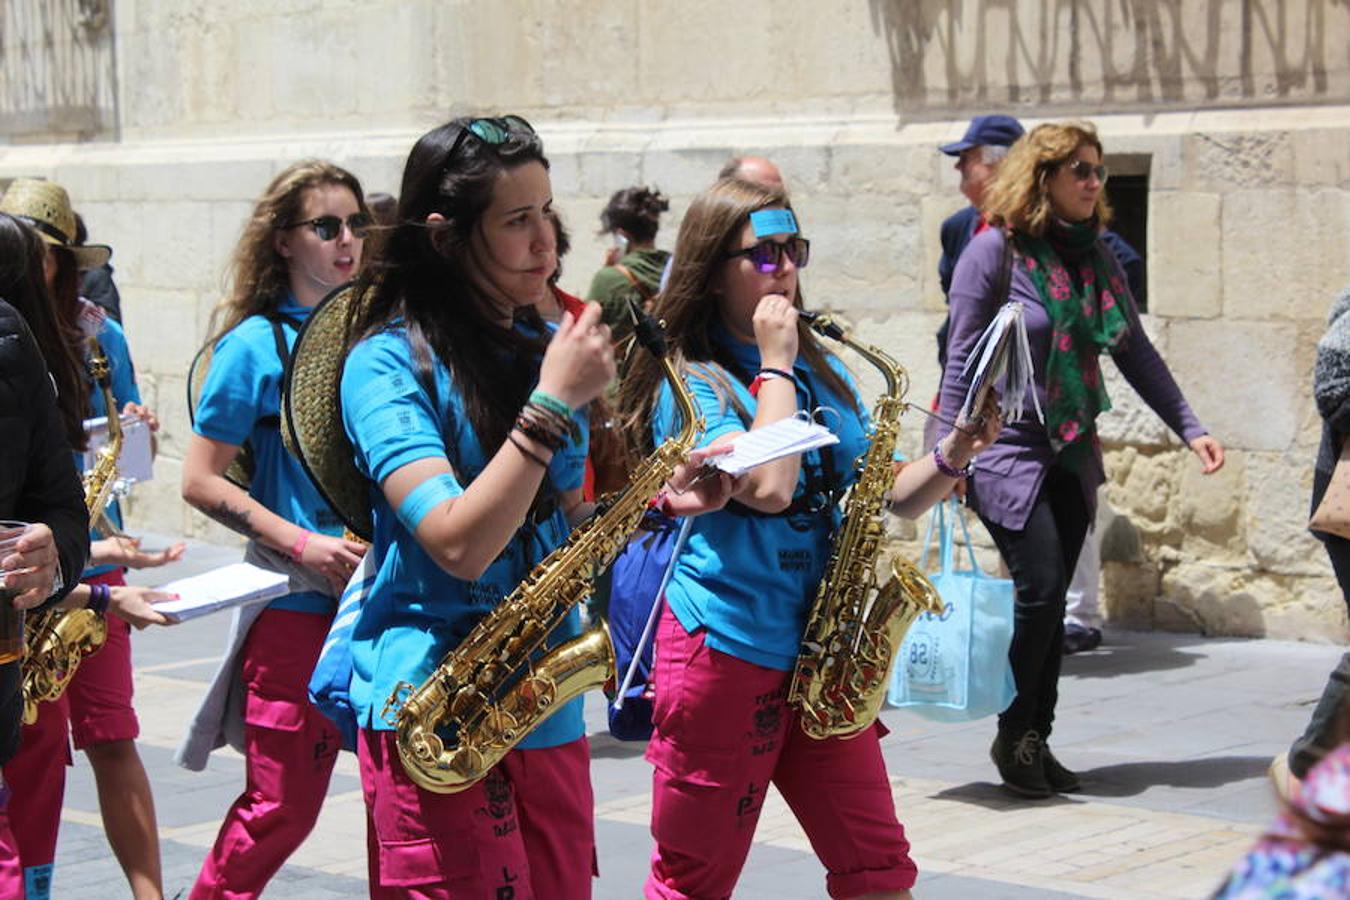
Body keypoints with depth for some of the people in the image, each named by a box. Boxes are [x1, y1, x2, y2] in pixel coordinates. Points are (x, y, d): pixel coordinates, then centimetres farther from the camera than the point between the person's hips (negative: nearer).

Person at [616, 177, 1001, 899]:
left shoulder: (825, 372, 13)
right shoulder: (689, 383, -8)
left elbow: (881, 495, 15)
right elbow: (769, 487, -24)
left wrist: (951, 457, -4)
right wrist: (774, 364, -14)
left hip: (820, 652, 6)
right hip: (725, 650, -6)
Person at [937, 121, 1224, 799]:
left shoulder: (1095, 254, 8)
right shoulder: (995, 249, -9)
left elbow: (1136, 351, 13)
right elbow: (962, 361, -8)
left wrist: (1189, 427, 7)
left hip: (1072, 455, 6)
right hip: (1007, 451, -6)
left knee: (1050, 603, 8)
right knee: (1040, 590, -13)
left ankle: (1037, 741, 17)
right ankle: (1014, 736, 4)